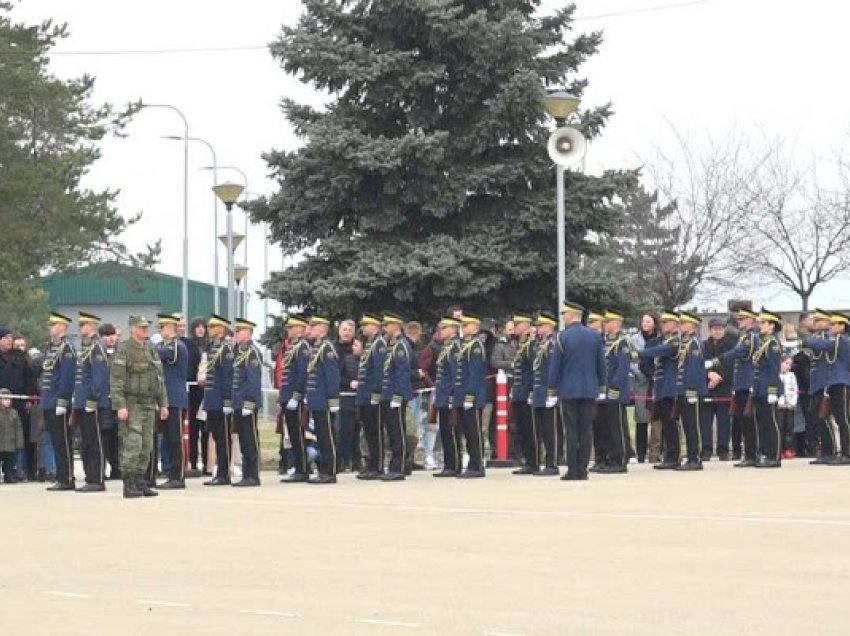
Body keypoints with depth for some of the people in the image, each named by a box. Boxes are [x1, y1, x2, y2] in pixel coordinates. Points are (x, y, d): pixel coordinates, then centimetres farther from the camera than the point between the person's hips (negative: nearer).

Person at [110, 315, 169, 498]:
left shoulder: (151, 350, 14)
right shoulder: (124, 350, -8)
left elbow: (159, 378, 19)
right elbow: (116, 380, -14)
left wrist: (163, 403, 14)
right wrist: (120, 406, -20)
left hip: (149, 405, 7)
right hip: (131, 405, -7)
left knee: (146, 447, 7)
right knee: (132, 445, -10)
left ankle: (140, 482, 14)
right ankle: (129, 485, -6)